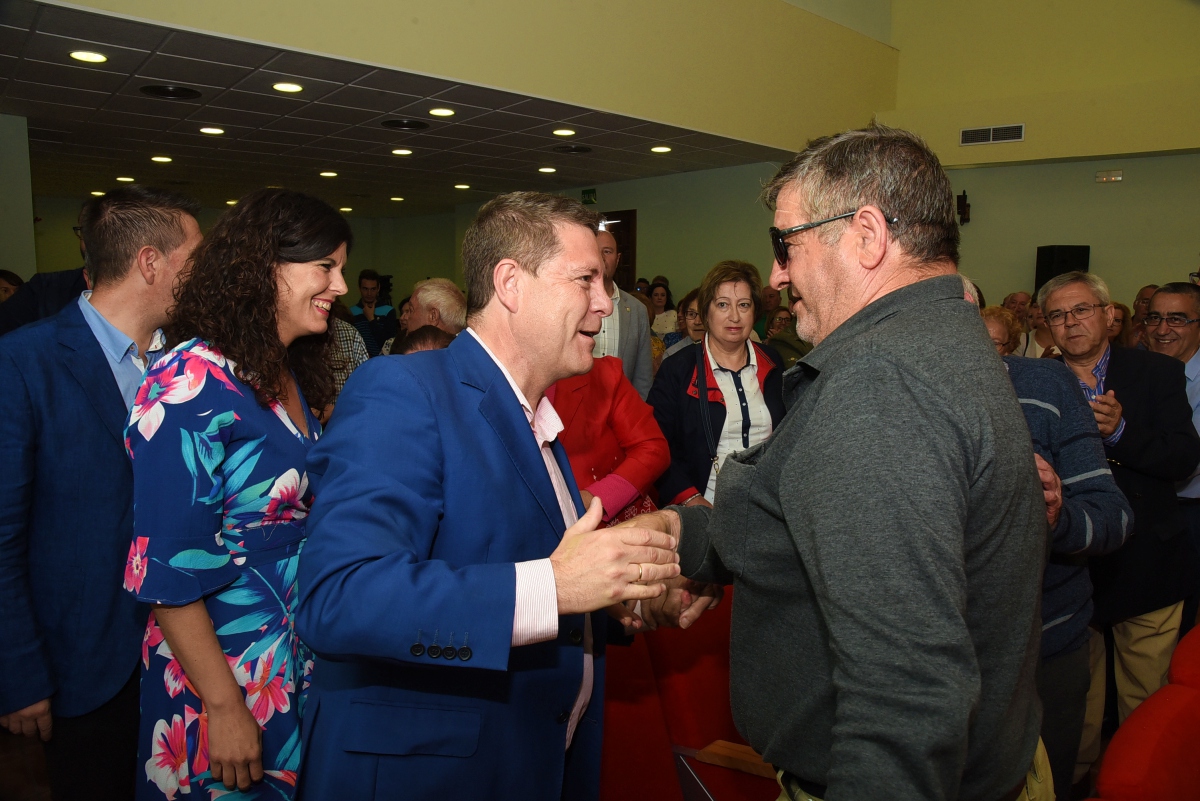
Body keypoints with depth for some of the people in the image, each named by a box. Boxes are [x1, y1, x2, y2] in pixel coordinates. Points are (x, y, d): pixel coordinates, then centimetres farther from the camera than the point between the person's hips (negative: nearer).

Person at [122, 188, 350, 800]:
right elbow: (168, 570, -21)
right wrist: (224, 706, -18)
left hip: (303, 662, 8)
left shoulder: (290, 377, 5)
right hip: (225, 674, -7)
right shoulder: (193, 382, -20)